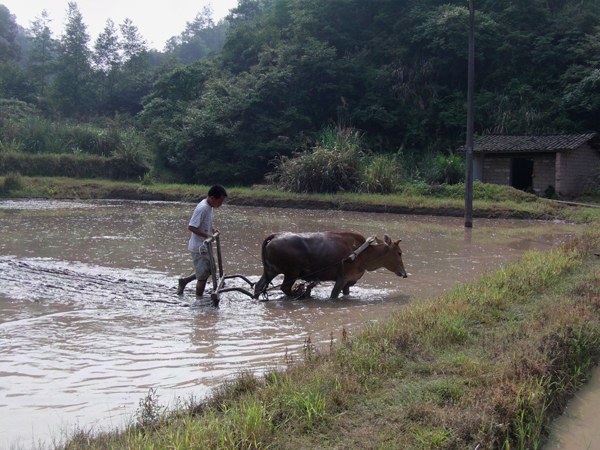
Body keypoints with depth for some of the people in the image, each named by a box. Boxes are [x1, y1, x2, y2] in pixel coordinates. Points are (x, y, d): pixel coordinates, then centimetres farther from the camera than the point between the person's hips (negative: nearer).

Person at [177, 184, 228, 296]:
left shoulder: (209, 207, 7)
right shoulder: (202, 208, -22)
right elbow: (191, 227, -25)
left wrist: (213, 230, 7)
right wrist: (207, 235, -28)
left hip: (204, 247, 10)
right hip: (198, 248, -10)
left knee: (209, 271, 18)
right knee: (203, 276, -2)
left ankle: (184, 281, 29)